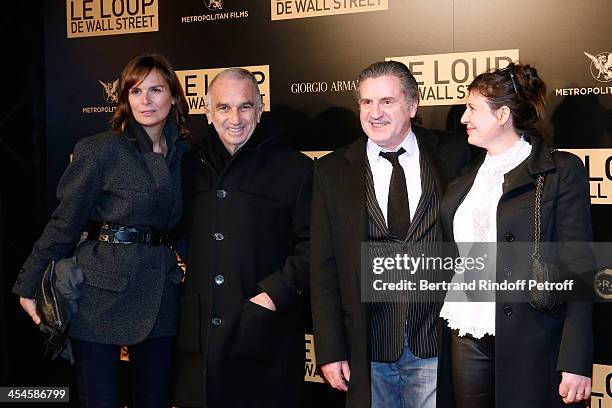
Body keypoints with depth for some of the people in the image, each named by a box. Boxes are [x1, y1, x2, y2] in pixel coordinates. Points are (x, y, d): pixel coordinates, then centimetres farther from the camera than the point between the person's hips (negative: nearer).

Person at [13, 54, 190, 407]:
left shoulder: (183, 152, 7)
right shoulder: (100, 150, -7)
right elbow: (64, 222, -5)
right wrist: (30, 286, -3)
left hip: (160, 291, 5)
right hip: (102, 293, -4)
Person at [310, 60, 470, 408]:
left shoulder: (453, 155, 1)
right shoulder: (332, 171, 3)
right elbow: (323, 269, 2)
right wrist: (330, 351, -2)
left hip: (437, 343, 0)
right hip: (367, 352, 1)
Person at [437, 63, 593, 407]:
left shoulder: (561, 171, -4)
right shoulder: (465, 181, 14)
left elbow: (577, 269, -8)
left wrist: (577, 363, -14)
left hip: (529, 341, -5)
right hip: (467, 339, 5)